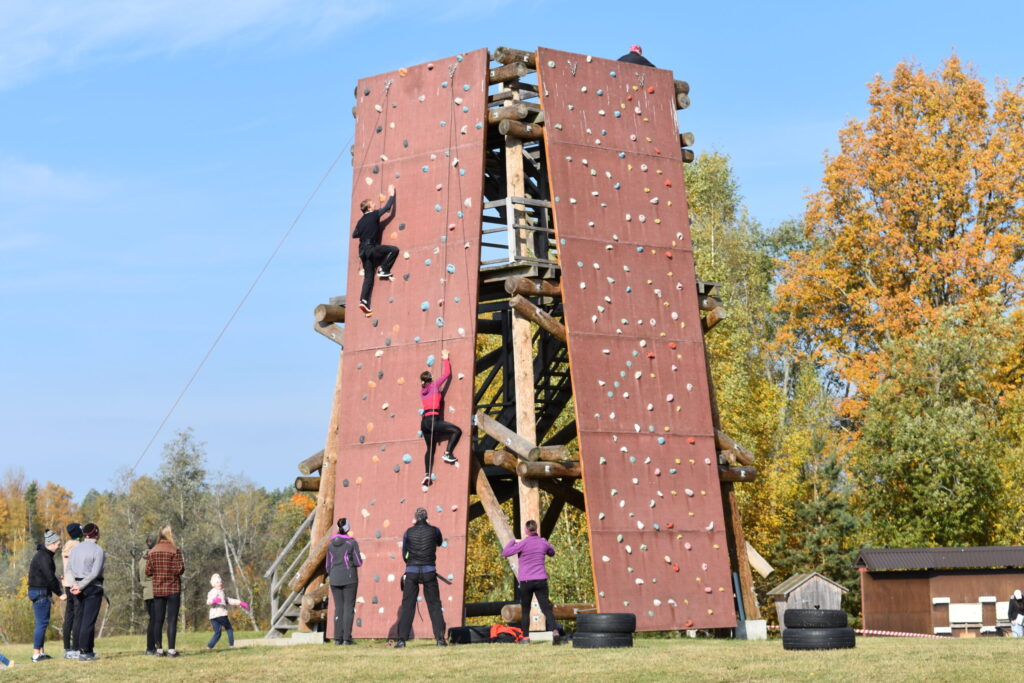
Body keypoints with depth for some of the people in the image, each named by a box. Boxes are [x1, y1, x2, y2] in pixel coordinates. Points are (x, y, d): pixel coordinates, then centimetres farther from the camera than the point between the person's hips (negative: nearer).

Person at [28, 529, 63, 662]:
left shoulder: (44, 555, 15)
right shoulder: (44, 557, -17)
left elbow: (50, 576, 21)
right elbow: (49, 577, -18)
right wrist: (60, 594, -11)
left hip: (41, 592, 10)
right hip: (40, 592, -10)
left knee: (42, 623, 13)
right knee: (42, 623, -9)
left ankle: (40, 652, 17)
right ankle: (36, 654, -8)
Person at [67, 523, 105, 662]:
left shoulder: (75, 548, 10)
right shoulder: (98, 550, -9)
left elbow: (68, 569, 5)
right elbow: (95, 573, -16)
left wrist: (74, 584, -6)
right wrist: (80, 587, -12)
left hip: (77, 586, 6)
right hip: (93, 587, -6)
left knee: (79, 618, 10)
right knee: (89, 620, -5)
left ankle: (79, 649, 14)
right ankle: (85, 652, -6)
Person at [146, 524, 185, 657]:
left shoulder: (152, 551, 3)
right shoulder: (175, 550, -9)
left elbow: (148, 572, 2)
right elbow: (179, 570, -15)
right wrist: (182, 563, 5)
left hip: (157, 590, 4)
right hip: (173, 589, -4)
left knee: (158, 620, 7)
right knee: (172, 620, -2)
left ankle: (159, 649, 7)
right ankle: (171, 649, -5)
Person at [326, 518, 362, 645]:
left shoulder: (331, 544, 7)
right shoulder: (352, 543, -7)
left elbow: (328, 564, 10)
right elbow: (358, 562, -7)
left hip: (335, 579, 4)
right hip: (349, 578, -4)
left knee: (338, 608, 8)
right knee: (349, 608, -2)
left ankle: (338, 638, 3)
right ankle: (347, 638, -7)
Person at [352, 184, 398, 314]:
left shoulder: (361, 221, 18)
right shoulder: (374, 215, -1)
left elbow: (354, 235, 22)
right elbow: (388, 207, 0)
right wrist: (391, 194, 14)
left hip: (363, 251, 7)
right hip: (371, 248, -7)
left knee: (368, 276, 4)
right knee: (394, 249, -5)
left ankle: (364, 300, -6)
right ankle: (383, 270, -6)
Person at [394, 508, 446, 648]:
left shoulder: (408, 532, 3)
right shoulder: (434, 530, 1)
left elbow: (404, 554, 10)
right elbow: (440, 543, 22)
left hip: (411, 572, 0)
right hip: (429, 572, 0)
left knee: (407, 606, 2)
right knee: (434, 605, 4)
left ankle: (401, 639, -4)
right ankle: (440, 638, -4)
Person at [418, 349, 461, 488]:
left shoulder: (422, 390, 17)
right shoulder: (435, 386, 2)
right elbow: (447, 374, 7)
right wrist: (445, 359, 19)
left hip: (424, 422, 7)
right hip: (433, 420, -7)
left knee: (430, 449, 11)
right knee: (456, 430, 0)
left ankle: (427, 475, 2)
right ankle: (447, 453, -10)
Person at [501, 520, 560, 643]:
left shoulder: (523, 543, -8)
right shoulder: (543, 542, 5)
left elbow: (504, 553, -5)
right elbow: (552, 553, 26)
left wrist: (512, 541, 10)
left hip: (526, 581, -2)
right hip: (541, 580, 2)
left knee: (525, 610, 9)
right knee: (546, 607, -3)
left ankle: (525, 636, 7)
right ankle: (554, 629, -24)